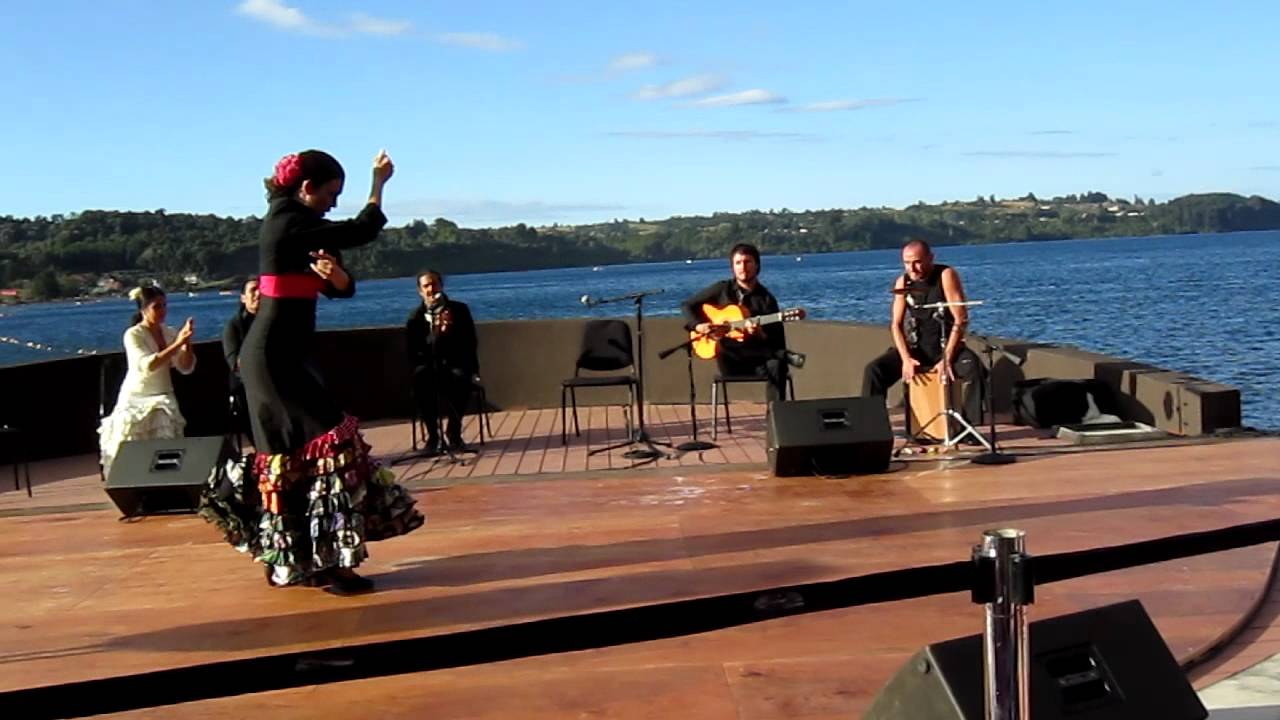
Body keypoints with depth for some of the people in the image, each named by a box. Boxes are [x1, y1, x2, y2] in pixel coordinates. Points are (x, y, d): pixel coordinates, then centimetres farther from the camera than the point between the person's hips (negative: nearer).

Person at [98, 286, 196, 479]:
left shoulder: (169, 333, 4)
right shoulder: (133, 335, -10)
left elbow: (186, 368, 0)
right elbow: (147, 365, -26)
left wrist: (187, 343, -16)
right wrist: (177, 343, -31)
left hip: (163, 399, 3)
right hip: (136, 401, -3)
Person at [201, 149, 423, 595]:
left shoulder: (296, 224, 15)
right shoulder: (288, 223, -14)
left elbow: (342, 289, 10)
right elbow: (361, 231, -17)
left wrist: (332, 272, -13)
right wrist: (379, 183, -2)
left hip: (281, 354, 10)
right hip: (276, 355, -10)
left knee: (290, 450, 12)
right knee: (325, 438, -12)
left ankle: (285, 560, 21)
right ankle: (326, 564, -10)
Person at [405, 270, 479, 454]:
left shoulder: (459, 310, 4)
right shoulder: (415, 317, 4)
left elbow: (470, 344, -4)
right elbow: (413, 354, -4)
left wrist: (450, 329, -22)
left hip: (457, 365, 0)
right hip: (430, 366, 0)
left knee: (460, 377, -36)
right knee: (421, 377, -35)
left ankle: (453, 432, -22)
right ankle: (432, 434, -25)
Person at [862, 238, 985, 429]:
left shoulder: (946, 275, -14)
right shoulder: (903, 282, -2)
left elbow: (961, 319, -18)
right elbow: (896, 324, -2)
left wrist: (947, 358, -25)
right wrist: (906, 358, -18)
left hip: (947, 344, -3)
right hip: (916, 347, 3)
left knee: (974, 368, -34)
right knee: (874, 371, -17)